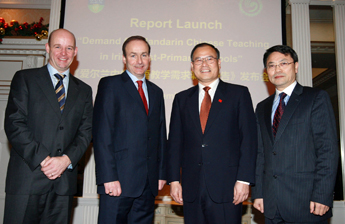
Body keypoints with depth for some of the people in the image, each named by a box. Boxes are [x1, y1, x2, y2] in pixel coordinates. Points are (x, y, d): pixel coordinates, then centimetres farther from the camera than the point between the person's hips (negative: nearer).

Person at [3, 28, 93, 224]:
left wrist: (66, 159, -10)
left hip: (64, 181, 3)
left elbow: (86, 132, 7)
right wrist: (42, 159, -12)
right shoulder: (25, 79, 7)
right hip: (27, 178, -2)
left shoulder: (84, 90, 15)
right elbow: (14, 124, -4)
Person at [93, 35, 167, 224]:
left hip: (149, 183, 5)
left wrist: (161, 173, 11)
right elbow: (101, 134, -8)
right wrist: (108, 177, -15)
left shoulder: (156, 92, 18)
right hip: (119, 180, -5)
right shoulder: (110, 85, 1)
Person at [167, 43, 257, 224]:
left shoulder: (238, 94, 5)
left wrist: (244, 180, -8)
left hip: (226, 188, -2)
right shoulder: (182, 99, 13)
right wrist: (174, 180, 3)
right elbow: (175, 141, 10)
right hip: (191, 188, 3)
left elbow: (249, 139, -1)